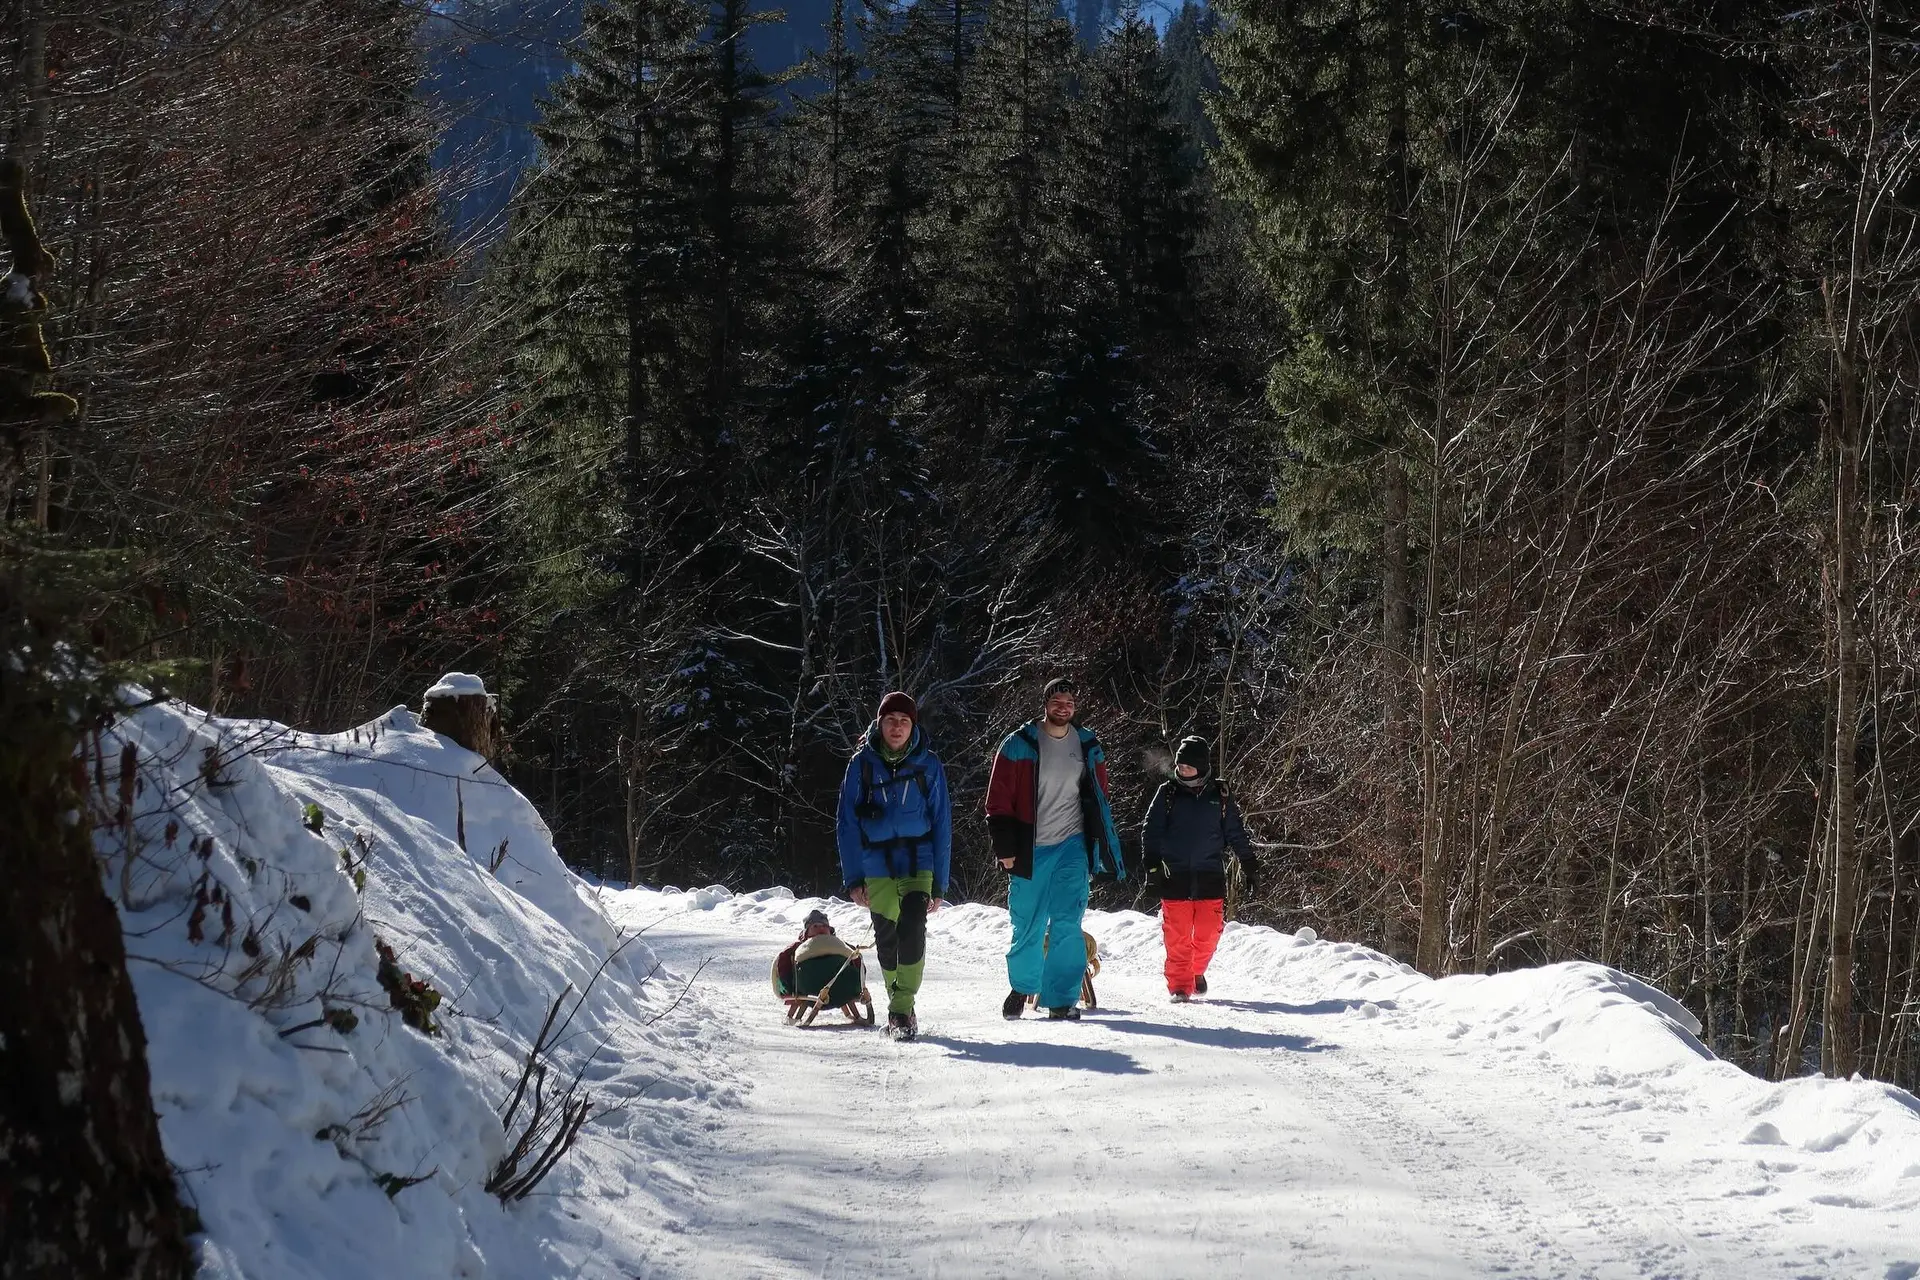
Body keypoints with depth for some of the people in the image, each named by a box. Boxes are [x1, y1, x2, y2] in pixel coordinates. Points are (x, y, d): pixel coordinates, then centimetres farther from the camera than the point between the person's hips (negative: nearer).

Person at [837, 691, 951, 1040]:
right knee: (886, 939, 6)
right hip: (877, 867, 2)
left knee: (912, 929, -21)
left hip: (918, 863, -2)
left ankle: (902, 1009, -18)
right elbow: (849, 824, 3)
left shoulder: (928, 764, 0)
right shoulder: (863, 763, 0)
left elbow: (941, 824, 4)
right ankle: (899, 1004, 26)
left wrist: (939, 883, 0)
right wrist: (853, 878, -2)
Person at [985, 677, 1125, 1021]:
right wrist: (1005, 849, -8)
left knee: (1066, 924, -10)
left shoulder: (1088, 747, 7)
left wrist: (1103, 850, 11)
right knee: (1027, 926, 7)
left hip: (1072, 846, 1)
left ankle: (1062, 998, -7)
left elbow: (1099, 800, 15)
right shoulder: (1019, 745, -3)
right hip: (1030, 850, -1)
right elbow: (999, 801, -3)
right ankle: (1022, 986, 29)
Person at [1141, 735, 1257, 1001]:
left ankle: (1197, 971, 26)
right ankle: (1179, 984, 6)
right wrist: (1153, 866, -6)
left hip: (1210, 876, 1)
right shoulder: (1168, 793, 4)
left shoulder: (1219, 794, 6)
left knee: (1208, 932, 0)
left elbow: (1236, 832, 13)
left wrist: (1249, 864, 10)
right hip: (1175, 876, -1)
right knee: (1177, 935, -3)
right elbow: (1151, 831, 3)